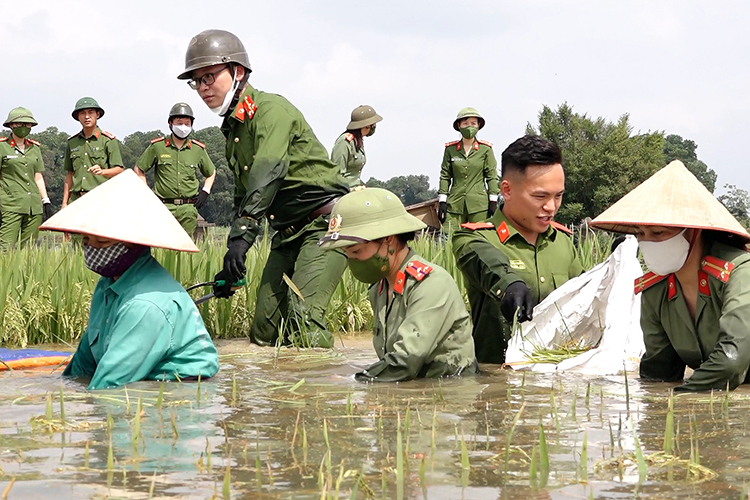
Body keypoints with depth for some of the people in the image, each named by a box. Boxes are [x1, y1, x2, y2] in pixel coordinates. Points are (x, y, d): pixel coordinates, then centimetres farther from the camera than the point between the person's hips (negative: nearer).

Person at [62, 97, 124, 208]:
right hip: (76, 200, 4)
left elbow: (119, 170, -3)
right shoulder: (72, 142, 16)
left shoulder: (108, 140, 2)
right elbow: (69, 174, 19)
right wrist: (64, 203, 13)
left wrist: (102, 171, -24)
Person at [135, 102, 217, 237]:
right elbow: (139, 169, 14)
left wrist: (205, 192, 11)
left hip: (189, 208, 2)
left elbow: (211, 173, 26)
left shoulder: (198, 149, 10)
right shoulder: (157, 146, 4)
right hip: (164, 207, -2)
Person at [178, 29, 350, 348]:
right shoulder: (233, 129, 16)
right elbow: (244, 198, 22)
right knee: (264, 330, 2)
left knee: (302, 321, -24)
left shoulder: (271, 109, -14)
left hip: (325, 224, -9)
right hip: (288, 232, 10)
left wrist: (241, 234, -42)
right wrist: (232, 265, 16)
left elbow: (268, 172, -31)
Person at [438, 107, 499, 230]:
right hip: (455, 204, 1)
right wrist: (442, 201, 3)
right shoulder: (450, 149, 8)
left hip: (479, 204, -1)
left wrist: (493, 201, -1)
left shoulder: (485, 149, 4)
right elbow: (445, 176, 9)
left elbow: (491, 176, 4)